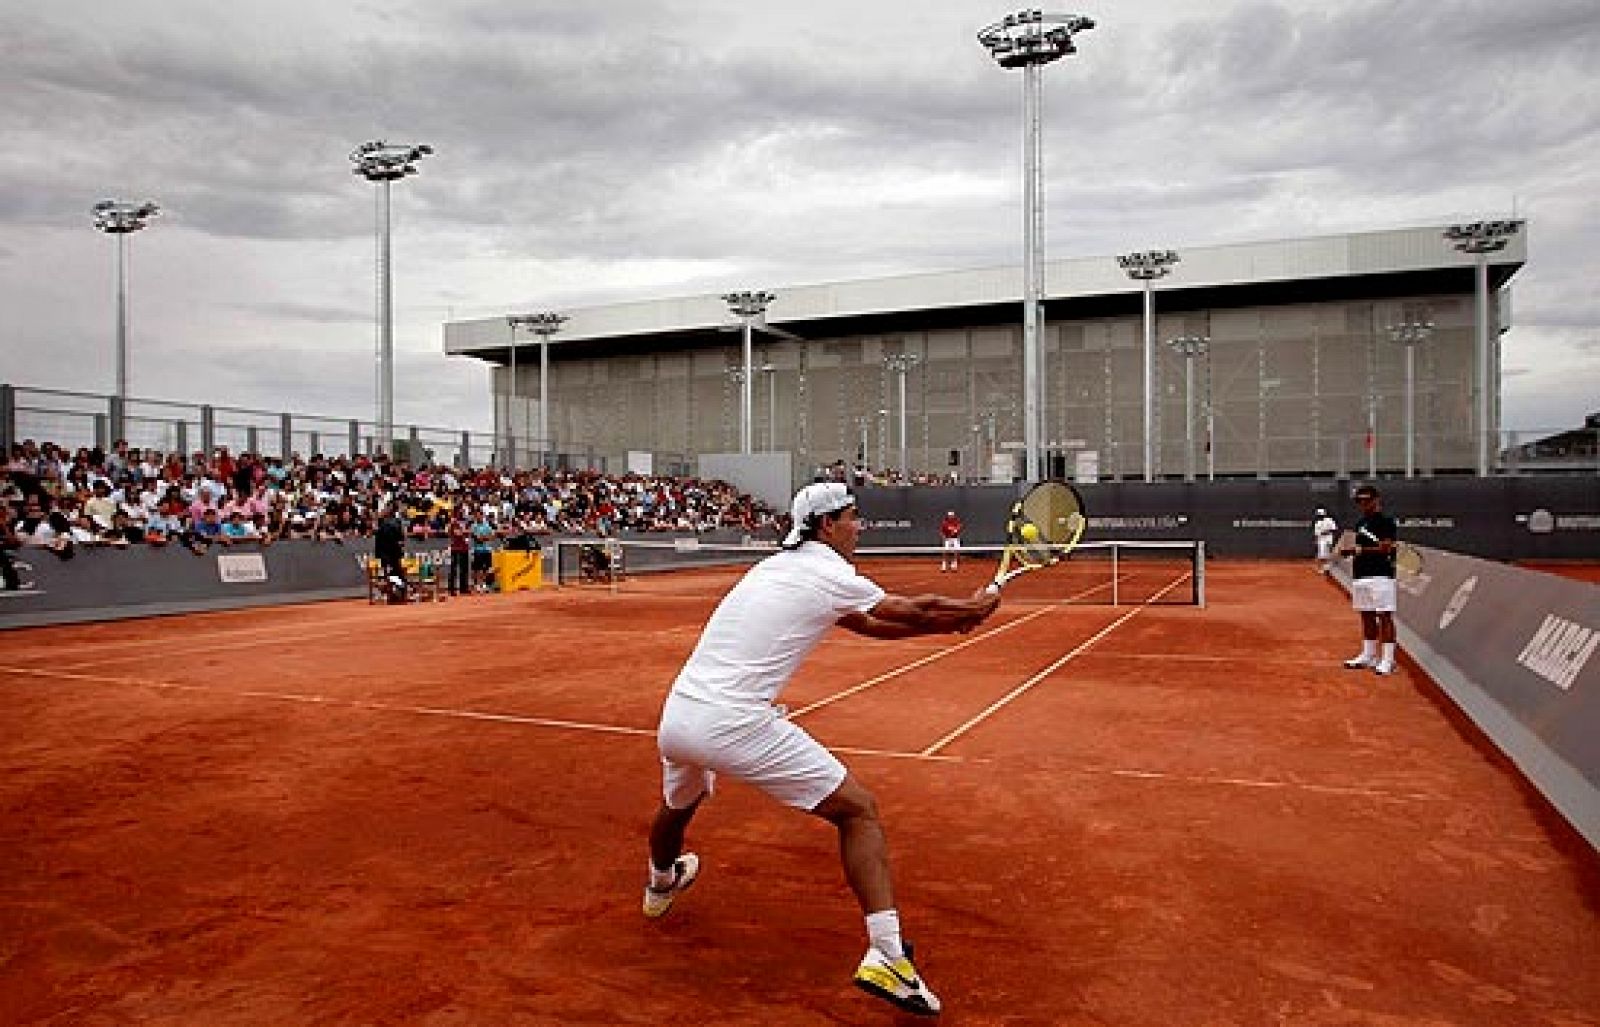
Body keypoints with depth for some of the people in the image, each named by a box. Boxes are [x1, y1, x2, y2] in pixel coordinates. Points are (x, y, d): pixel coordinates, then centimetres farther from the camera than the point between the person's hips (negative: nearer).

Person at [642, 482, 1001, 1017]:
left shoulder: (776, 567, 19)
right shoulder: (829, 574, -5)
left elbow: (872, 624, 26)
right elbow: (913, 611, 6)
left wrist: (952, 619, 25)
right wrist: (973, 607, 25)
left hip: (675, 719, 8)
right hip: (735, 726, -8)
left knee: (679, 804, 39)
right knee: (859, 810, 2)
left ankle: (661, 884, 66)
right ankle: (885, 956, -4)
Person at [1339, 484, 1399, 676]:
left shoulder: (1386, 522, -6)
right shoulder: (1360, 523, 19)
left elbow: (1385, 548, -15)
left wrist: (1360, 549, -18)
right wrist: (1348, 550, 2)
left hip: (1380, 575, -8)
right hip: (1360, 575, 8)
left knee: (1385, 617, -7)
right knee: (1367, 616, 12)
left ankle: (1388, 660, -6)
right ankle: (1368, 655, 20)